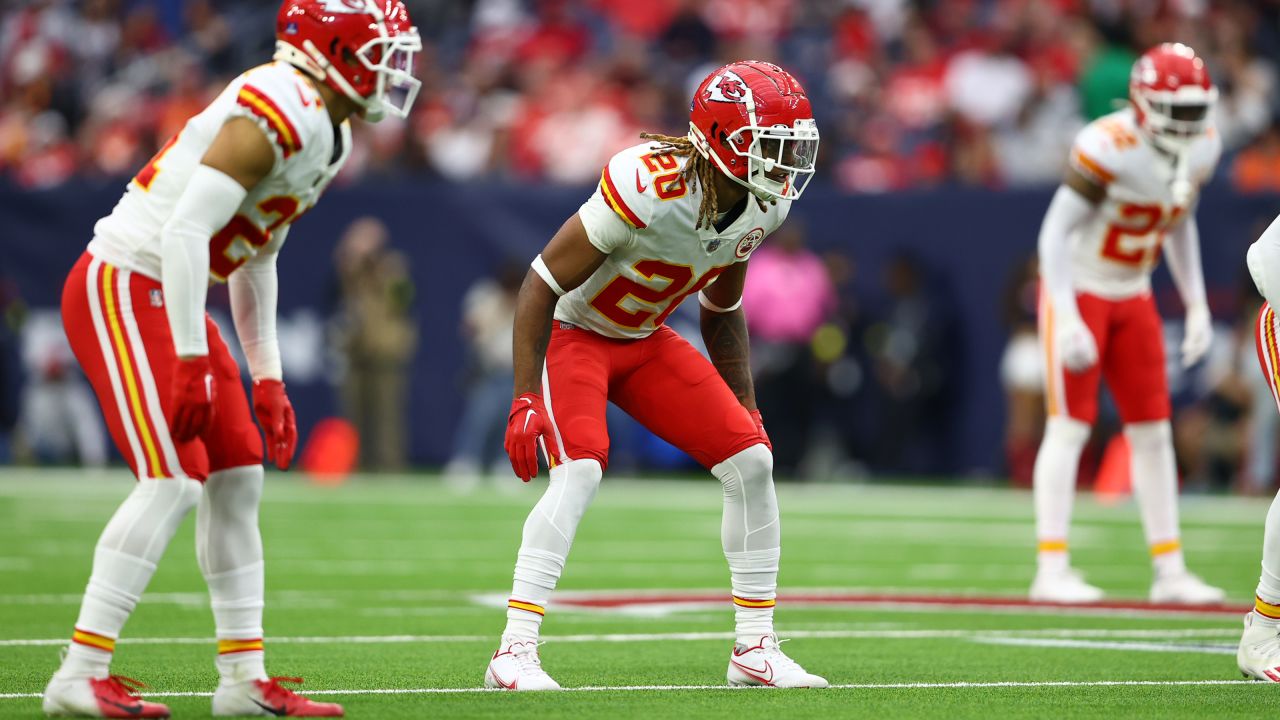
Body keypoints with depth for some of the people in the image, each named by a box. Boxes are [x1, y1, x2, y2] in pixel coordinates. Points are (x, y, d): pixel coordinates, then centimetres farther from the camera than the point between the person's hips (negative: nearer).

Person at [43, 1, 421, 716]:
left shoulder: (331, 134, 12)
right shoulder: (280, 111, -20)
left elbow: (256, 260, 21)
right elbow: (186, 231, -25)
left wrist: (267, 376, 19)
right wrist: (191, 360, -25)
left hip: (167, 295, 10)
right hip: (123, 287, -10)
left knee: (237, 479, 9)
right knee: (173, 481, -15)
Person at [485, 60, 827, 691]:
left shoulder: (760, 207, -9)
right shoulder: (648, 189, -33)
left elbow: (722, 311, 11)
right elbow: (541, 286, -26)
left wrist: (745, 409, 11)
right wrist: (526, 400, -30)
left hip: (646, 340, 7)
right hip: (573, 331, -7)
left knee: (751, 461, -3)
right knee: (579, 471, -28)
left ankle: (755, 649, 7)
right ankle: (514, 652, -25)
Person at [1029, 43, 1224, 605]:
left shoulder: (1202, 148, -3)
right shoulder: (1109, 148, -26)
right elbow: (1056, 231, -21)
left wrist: (1196, 305, 10)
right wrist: (1068, 321, -25)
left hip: (1132, 295, 7)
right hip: (1078, 288, -7)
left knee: (1153, 430, 6)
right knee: (1070, 425, -9)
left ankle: (1169, 571, 10)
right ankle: (1051, 569, -6)